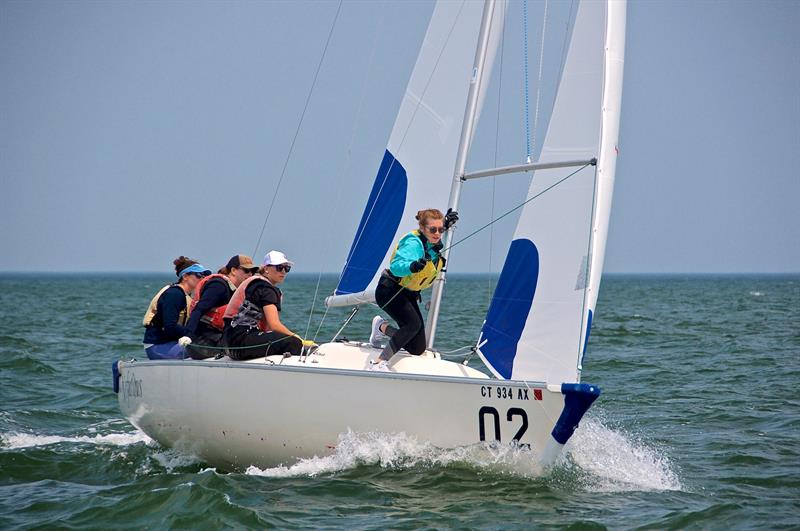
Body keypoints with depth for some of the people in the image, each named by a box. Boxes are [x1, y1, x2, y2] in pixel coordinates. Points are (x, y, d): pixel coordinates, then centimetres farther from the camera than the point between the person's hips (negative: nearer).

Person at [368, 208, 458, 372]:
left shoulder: (436, 244, -2)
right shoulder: (413, 243, -26)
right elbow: (396, 266, -40)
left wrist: (446, 225, 8)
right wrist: (412, 266, -59)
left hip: (409, 294, 8)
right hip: (390, 290, -8)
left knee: (418, 350, 4)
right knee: (414, 324, -34)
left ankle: (382, 327, 27)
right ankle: (378, 363, -32)